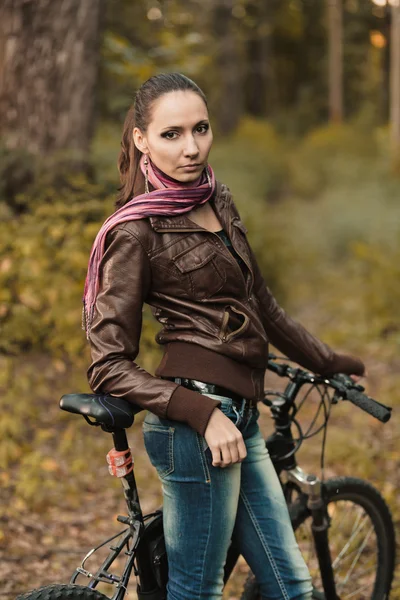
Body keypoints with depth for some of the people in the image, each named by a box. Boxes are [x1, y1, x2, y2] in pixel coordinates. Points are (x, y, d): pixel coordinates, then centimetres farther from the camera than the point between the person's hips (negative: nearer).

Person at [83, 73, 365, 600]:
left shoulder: (218, 202, 14)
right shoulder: (137, 231, -9)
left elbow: (261, 304, 25)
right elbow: (110, 366, -12)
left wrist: (330, 362, 31)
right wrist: (203, 414, -20)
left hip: (238, 419, 8)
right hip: (194, 427, -8)